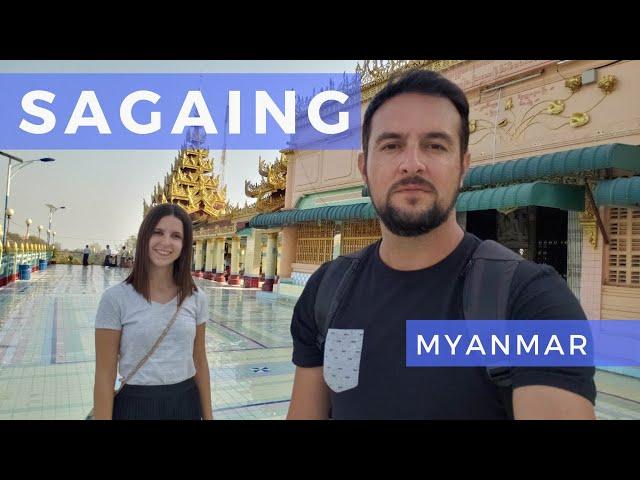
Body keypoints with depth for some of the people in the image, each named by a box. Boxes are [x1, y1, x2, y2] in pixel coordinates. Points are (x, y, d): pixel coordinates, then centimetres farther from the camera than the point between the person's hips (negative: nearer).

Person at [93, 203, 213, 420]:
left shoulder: (196, 298, -3)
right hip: (135, 405, -3)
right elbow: (104, 375, -10)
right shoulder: (116, 298, -13)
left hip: (186, 403, 3)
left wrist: (208, 415, 9)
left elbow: (199, 361, 6)